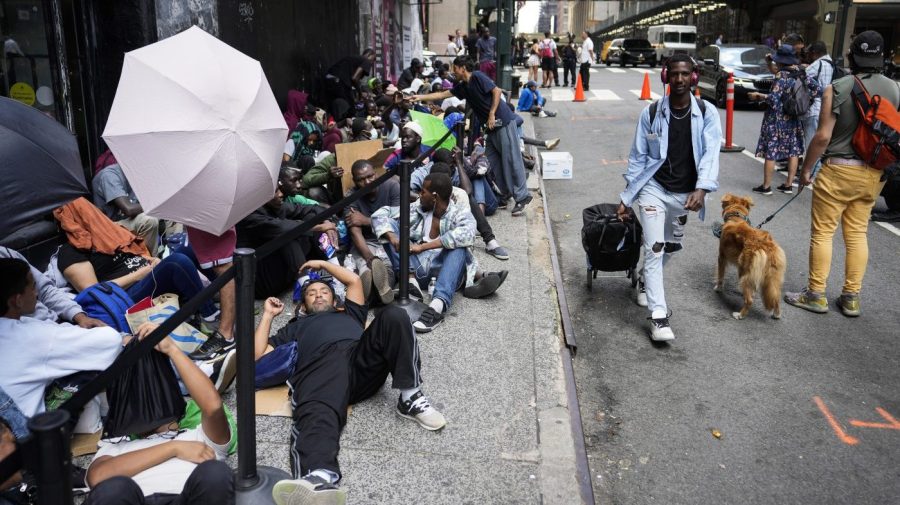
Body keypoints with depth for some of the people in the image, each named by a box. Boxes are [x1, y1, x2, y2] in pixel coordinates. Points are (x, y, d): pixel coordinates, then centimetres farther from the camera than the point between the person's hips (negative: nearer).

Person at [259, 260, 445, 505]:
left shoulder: (349, 314, 45)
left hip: (362, 359, 3)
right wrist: (268, 314, 35)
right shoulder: (295, 327, 41)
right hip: (321, 365, -2)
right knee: (318, 414, -40)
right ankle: (318, 478, -72)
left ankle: (410, 397, -25)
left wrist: (323, 264, 47)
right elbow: (258, 355, 27)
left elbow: (354, 280, 35)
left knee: (393, 316, -26)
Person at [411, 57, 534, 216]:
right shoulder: (462, 86, 16)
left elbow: (497, 91, -16)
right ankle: (506, 193, 16)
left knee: (512, 160, -9)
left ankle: (522, 197, -6)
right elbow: (442, 94, 24)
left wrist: (491, 115, -19)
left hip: (504, 122, -9)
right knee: (492, 161, 7)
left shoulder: (477, 77, -8)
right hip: (492, 127, 9)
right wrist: (420, 97, 23)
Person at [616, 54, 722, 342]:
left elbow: (710, 153, -15)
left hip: (685, 194, 3)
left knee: (671, 247, 19)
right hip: (653, 189, -2)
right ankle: (658, 316, -7)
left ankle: (645, 281, 48)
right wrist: (626, 198, 0)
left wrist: (702, 188, -32)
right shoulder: (651, 113, -6)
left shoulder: (707, 113, -5)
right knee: (655, 248, -11)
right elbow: (638, 157, -1)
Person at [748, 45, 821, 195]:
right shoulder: (802, 74, 4)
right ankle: (788, 185, 16)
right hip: (793, 120, 7)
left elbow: (774, 99, -21)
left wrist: (758, 95, -8)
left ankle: (766, 186, 3)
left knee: (770, 152, -1)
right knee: (793, 152, 12)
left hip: (776, 120, -7)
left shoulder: (782, 75, -15)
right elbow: (818, 90, 5)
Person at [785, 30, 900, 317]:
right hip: (873, 174, 5)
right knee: (857, 234, 12)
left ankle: (816, 295, 10)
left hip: (838, 169, -5)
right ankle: (851, 298, 17)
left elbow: (823, 136, -13)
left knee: (822, 232, 4)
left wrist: (806, 169, -3)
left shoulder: (837, 89, -11)